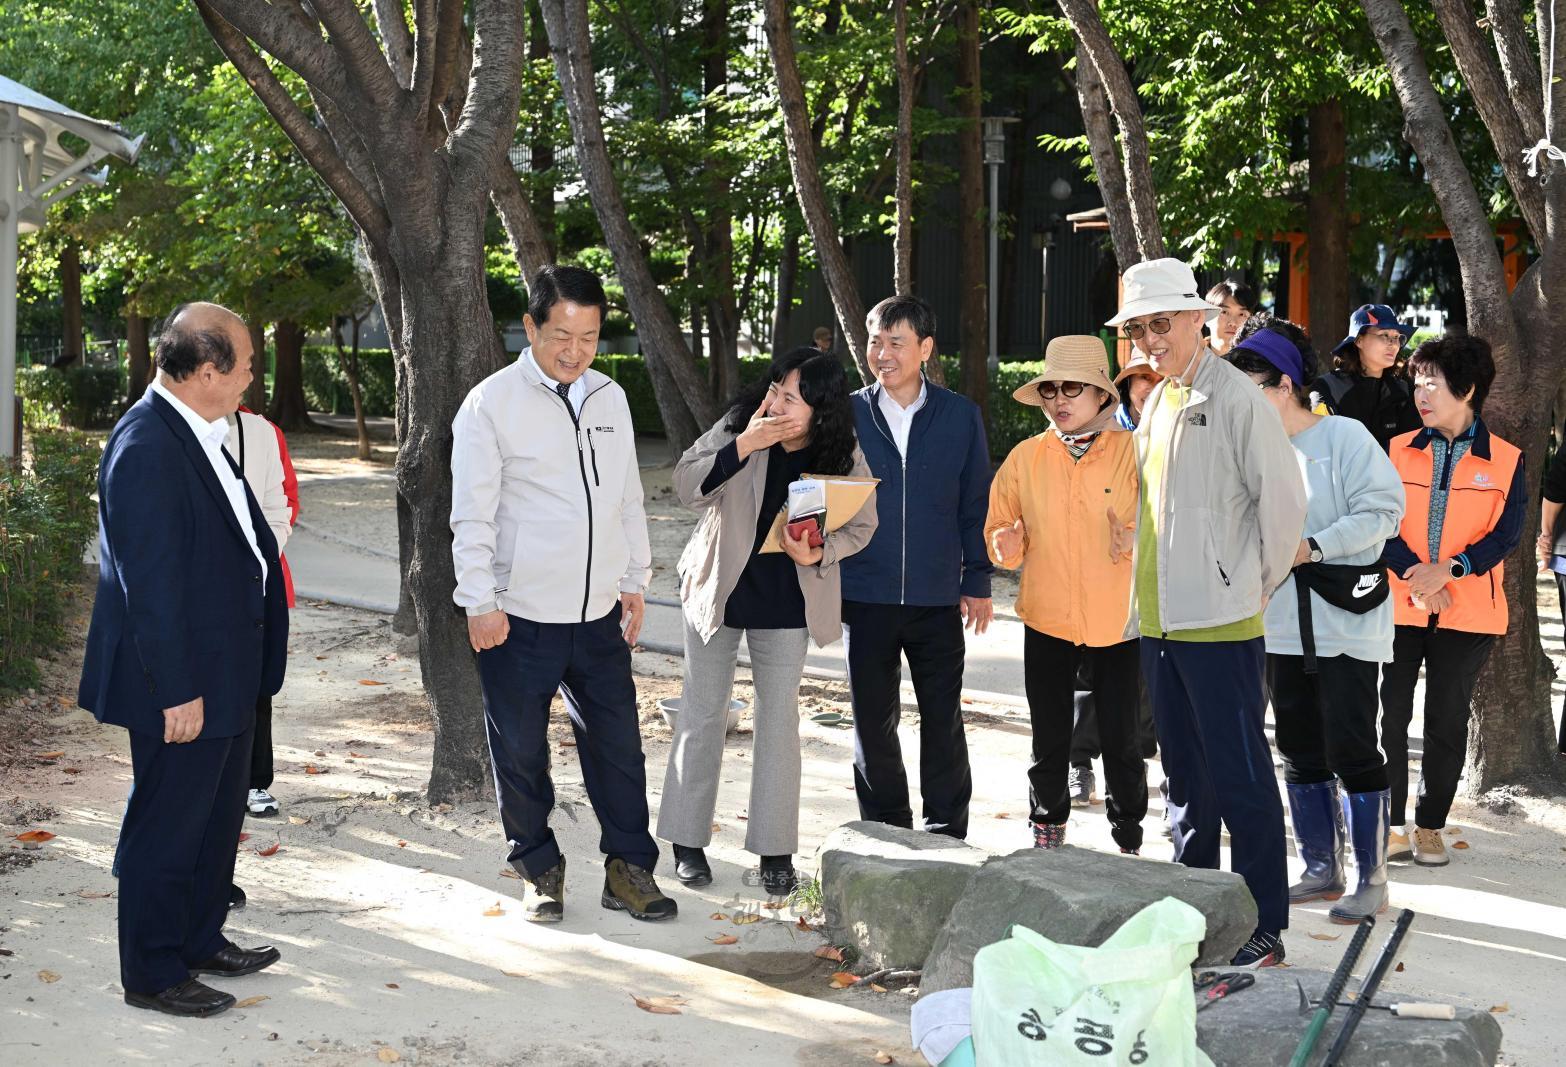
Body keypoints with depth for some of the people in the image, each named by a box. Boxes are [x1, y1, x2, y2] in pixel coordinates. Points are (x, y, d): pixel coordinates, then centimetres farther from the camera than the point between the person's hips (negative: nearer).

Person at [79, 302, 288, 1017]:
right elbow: (149, 580, -24)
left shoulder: (200, 435, 9)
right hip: (180, 683, -10)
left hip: (223, 673, 10)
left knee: (216, 816, 21)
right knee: (167, 825, 3)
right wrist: (177, 690, -23)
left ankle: (201, 943, 37)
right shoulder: (145, 447, -22)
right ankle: (153, 976, 17)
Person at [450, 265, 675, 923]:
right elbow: (473, 513, -8)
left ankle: (629, 869, 19)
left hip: (599, 612, 5)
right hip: (519, 617, -4)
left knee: (618, 744, 7)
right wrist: (481, 602, -12)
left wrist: (634, 580, 15)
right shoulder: (492, 404, -7)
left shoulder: (610, 398, 9)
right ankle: (539, 870, 22)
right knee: (520, 752, 6)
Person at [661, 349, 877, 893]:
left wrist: (819, 553, -19)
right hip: (717, 587, 0)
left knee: (779, 719, 4)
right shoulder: (740, 424, -14)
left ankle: (775, 851, 14)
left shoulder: (843, 456, -12)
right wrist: (741, 447, -29)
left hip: (785, 602, 0)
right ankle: (688, 841, 18)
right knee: (703, 712, 6)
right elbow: (687, 485, -16)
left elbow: (861, 525, 0)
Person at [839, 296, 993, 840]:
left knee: (943, 722, 6)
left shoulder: (960, 416, 1)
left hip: (937, 598, 0)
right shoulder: (847, 414, 1)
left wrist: (978, 582, 6)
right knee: (873, 723, 8)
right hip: (864, 596, 1)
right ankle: (886, 831, 23)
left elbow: (975, 503, 7)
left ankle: (946, 834, 18)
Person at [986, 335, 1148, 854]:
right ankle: (1046, 837, 26)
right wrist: (1008, 546, -14)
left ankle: (1128, 841, 20)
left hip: (1120, 622, -2)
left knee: (1122, 742, 4)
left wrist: (1135, 538, -21)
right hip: (1047, 621, 2)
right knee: (1049, 743, 10)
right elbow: (998, 531, 8)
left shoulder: (1133, 452, -4)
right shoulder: (1025, 457, 3)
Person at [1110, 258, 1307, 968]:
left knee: (1239, 776, -4)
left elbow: (1281, 500, -11)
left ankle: (1263, 928, 3)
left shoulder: (1235, 398, -10)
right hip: (1158, 617, 8)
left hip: (1219, 620, -8)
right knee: (1184, 772, 16)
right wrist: (1148, 597, 16)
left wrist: (1252, 585, -4)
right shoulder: (1156, 402, 15)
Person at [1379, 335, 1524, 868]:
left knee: (1447, 721, 7)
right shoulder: (1397, 452, 5)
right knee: (1390, 715, 0)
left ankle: (1430, 826, 19)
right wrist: (1414, 575, -18)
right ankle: (1391, 825, 9)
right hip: (1398, 607, 1)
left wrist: (1447, 570, -21)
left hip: (1468, 613, -1)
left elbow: (1506, 533, -7)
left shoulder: (1507, 460, 1)